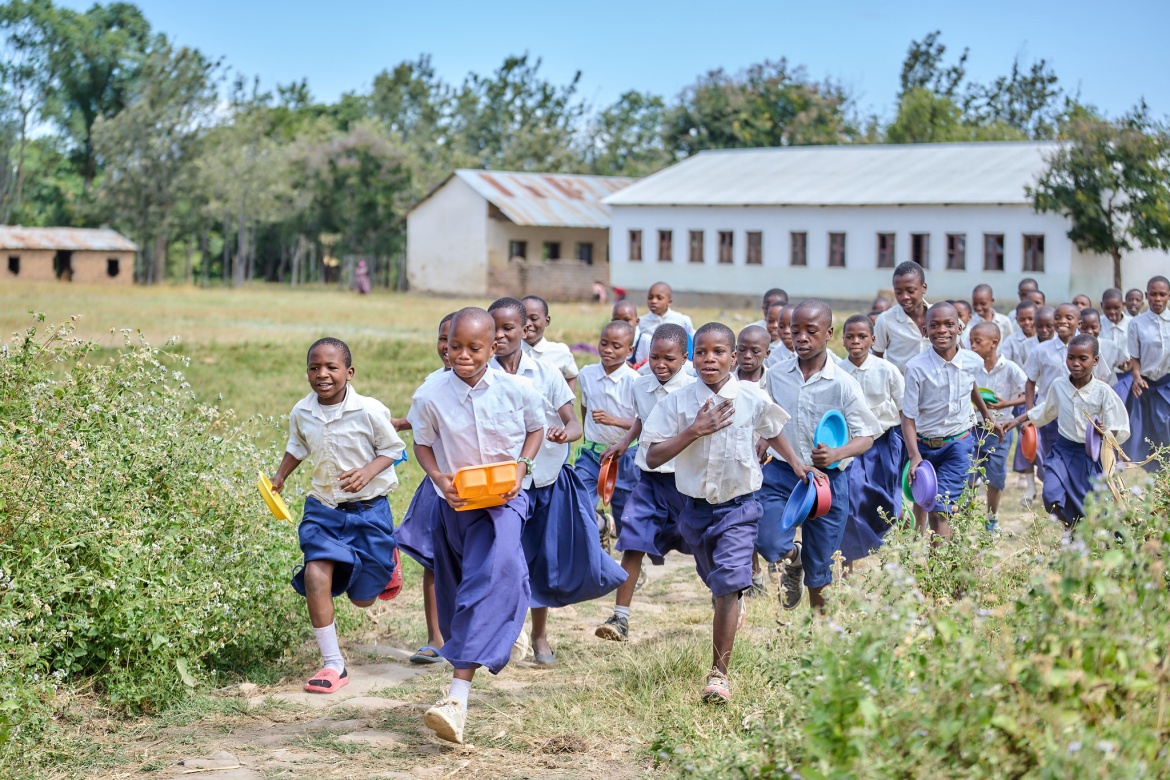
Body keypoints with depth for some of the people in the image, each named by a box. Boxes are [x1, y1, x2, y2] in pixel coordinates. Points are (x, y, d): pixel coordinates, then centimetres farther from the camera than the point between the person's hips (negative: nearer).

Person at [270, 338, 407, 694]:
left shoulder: (370, 411, -17)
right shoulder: (301, 413, -4)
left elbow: (392, 448, -5)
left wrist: (367, 472, -22)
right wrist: (279, 477, 5)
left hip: (368, 508, -2)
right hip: (323, 508, 3)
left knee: (363, 598, 8)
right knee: (315, 574, -21)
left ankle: (387, 561, 46)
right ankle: (333, 665, -10)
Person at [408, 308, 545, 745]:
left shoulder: (515, 389, -12)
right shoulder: (431, 395, -10)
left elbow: (536, 429, 7)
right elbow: (423, 444, 4)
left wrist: (521, 468, -11)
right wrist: (441, 481, -15)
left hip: (503, 500, -3)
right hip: (454, 503, 3)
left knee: (490, 581, -23)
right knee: (454, 590, 19)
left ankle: (458, 699, -30)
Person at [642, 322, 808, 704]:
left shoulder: (753, 399, -5)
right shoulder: (678, 402, -8)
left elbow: (772, 432, 17)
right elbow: (653, 458, -11)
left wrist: (797, 464, 17)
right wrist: (694, 431, -19)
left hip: (738, 506, -2)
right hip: (696, 507, 2)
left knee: (729, 585, -16)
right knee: (716, 583, 21)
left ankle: (719, 673, -14)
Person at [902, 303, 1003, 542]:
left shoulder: (972, 361, -10)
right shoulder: (916, 367, -20)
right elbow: (908, 417, -18)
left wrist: (988, 417, 29)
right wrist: (915, 457, -29)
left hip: (959, 444, 0)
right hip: (924, 445, 0)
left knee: (940, 511, -13)